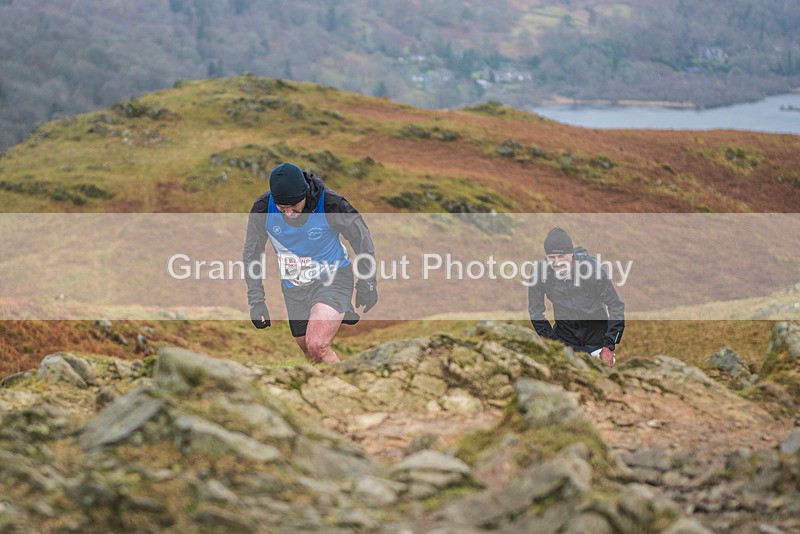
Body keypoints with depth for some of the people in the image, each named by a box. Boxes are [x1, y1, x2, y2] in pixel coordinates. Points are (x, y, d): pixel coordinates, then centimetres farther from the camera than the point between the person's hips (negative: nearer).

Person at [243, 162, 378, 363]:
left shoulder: (331, 205, -23)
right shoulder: (263, 209, -16)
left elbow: (362, 238, -6)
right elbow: (251, 252, 1)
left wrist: (367, 286, 1)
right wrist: (256, 300, -1)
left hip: (332, 278, -4)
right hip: (294, 288, 4)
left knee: (317, 346, -26)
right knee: (311, 355, 13)